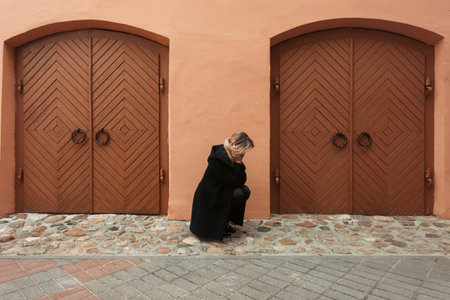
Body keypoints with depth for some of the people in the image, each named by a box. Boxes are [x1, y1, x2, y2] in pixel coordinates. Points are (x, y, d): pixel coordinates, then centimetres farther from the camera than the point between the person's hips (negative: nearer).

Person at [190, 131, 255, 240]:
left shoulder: (233, 157, 0)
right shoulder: (218, 158, -27)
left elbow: (242, 181, -1)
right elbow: (233, 182, -26)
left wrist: (239, 163, -12)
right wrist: (238, 163, -23)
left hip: (220, 193, 9)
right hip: (207, 201, -9)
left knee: (245, 191, -2)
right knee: (237, 194, -25)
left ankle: (224, 222, 9)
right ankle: (216, 224, -5)